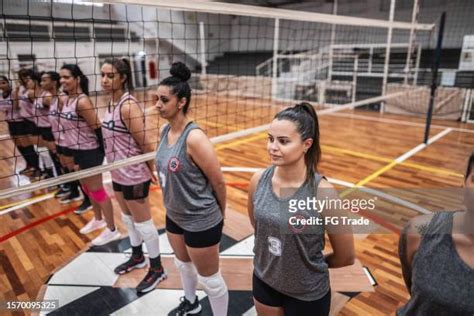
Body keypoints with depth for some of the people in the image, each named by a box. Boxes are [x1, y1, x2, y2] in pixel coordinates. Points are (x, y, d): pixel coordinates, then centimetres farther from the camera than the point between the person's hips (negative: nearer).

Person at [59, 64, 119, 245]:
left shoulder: (82, 102, -22)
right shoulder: (63, 100, 5)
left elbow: (97, 128, -21)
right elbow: (66, 126, 14)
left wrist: (102, 152, -15)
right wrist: (66, 152, 15)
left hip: (88, 152, -9)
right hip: (74, 151, 9)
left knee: (96, 190, 0)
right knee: (86, 187, 21)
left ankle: (112, 230, 14)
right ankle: (98, 220, 41)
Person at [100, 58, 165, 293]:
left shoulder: (128, 106, -23)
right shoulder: (112, 103, 4)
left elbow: (145, 144, -20)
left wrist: (151, 170, -10)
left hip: (134, 175, -9)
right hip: (118, 173, 9)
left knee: (142, 222, 5)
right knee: (128, 218, 23)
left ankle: (157, 269, 24)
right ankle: (137, 257, 45)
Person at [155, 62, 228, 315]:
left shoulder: (194, 138, -27)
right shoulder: (165, 131, -3)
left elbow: (218, 182, -19)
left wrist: (221, 215, -5)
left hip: (201, 222, -8)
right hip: (174, 216, 9)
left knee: (209, 279, 12)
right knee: (183, 265, 31)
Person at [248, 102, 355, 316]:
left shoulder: (322, 192, -25)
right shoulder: (258, 181, -14)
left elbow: (345, 257, -12)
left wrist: (312, 265, 2)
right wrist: (273, 259, 7)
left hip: (308, 294, -3)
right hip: (264, 282, 4)